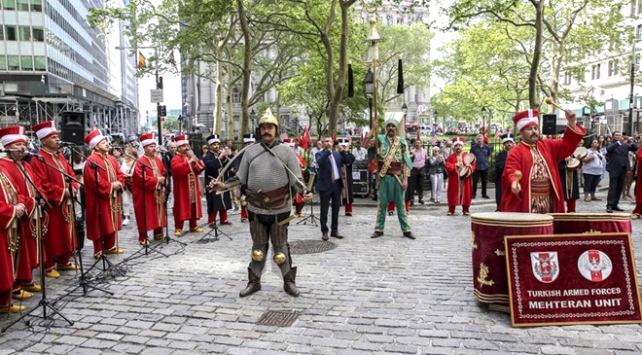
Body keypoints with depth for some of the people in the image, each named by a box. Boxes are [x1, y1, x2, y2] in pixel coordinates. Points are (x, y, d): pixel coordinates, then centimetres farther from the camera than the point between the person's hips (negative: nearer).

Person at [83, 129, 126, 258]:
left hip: (113, 197, 8)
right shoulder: (92, 161, -14)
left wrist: (119, 183, -7)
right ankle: (98, 250, 6)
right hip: (99, 198, -8)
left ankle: (110, 247, 25)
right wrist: (110, 186, -18)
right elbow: (95, 180, -22)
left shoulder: (111, 159, 13)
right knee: (100, 224, -3)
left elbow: (119, 174, 13)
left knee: (112, 222, 14)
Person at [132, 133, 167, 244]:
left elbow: (164, 173, 16)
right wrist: (156, 180, -19)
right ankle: (143, 237, 4)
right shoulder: (140, 162, -14)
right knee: (145, 215, -3)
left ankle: (158, 233, 25)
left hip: (158, 192, 7)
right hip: (145, 194, -7)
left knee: (158, 213, 14)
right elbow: (141, 178, -22)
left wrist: (162, 180, -4)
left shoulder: (158, 160, 9)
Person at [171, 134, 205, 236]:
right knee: (181, 207, -4)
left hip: (192, 188, 7)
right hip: (181, 188, -6)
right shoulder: (176, 159, -6)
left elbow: (199, 170, 10)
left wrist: (195, 162, -9)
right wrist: (189, 162, -28)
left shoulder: (191, 157, 16)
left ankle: (193, 226, 20)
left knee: (194, 207, 10)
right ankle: (178, 228, 2)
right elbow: (177, 169, -26)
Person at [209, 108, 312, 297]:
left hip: (279, 209, -2)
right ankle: (254, 281, 28)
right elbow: (241, 179, 8)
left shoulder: (286, 151, -1)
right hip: (256, 209, 2)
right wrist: (222, 186, -4)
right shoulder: (250, 151, 5)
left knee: (280, 246, 8)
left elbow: (295, 179, -4)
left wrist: (304, 193, -21)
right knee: (258, 246, 14)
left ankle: (289, 281, 23)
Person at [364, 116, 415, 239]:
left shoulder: (402, 142, 3)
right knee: (381, 204, 7)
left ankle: (406, 230, 14)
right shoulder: (380, 139, 3)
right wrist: (373, 129, -13)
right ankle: (379, 229, 16)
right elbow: (366, 144, -13)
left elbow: (406, 162, 1)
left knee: (401, 204, 7)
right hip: (384, 177, 0)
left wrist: (405, 178, -7)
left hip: (398, 177, 0)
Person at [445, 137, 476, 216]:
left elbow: (473, 165, 1)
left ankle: (466, 209, 14)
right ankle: (451, 210, 9)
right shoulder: (451, 157, 3)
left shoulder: (467, 155, 4)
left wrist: (469, 167, -19)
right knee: (453, 194, 1)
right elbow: (447, 166, -6)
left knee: (465, 193, 4)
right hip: (454, 179, -1)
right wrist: (455, 165, -17)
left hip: (465, 179, 1)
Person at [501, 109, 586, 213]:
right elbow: (510, 172, -14)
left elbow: (567, 144, 6)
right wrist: (514, 183, -37)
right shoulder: (516, 152, -3)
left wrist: (571, 123, -7)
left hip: (548, 202, 6)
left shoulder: (548, 146, 15)